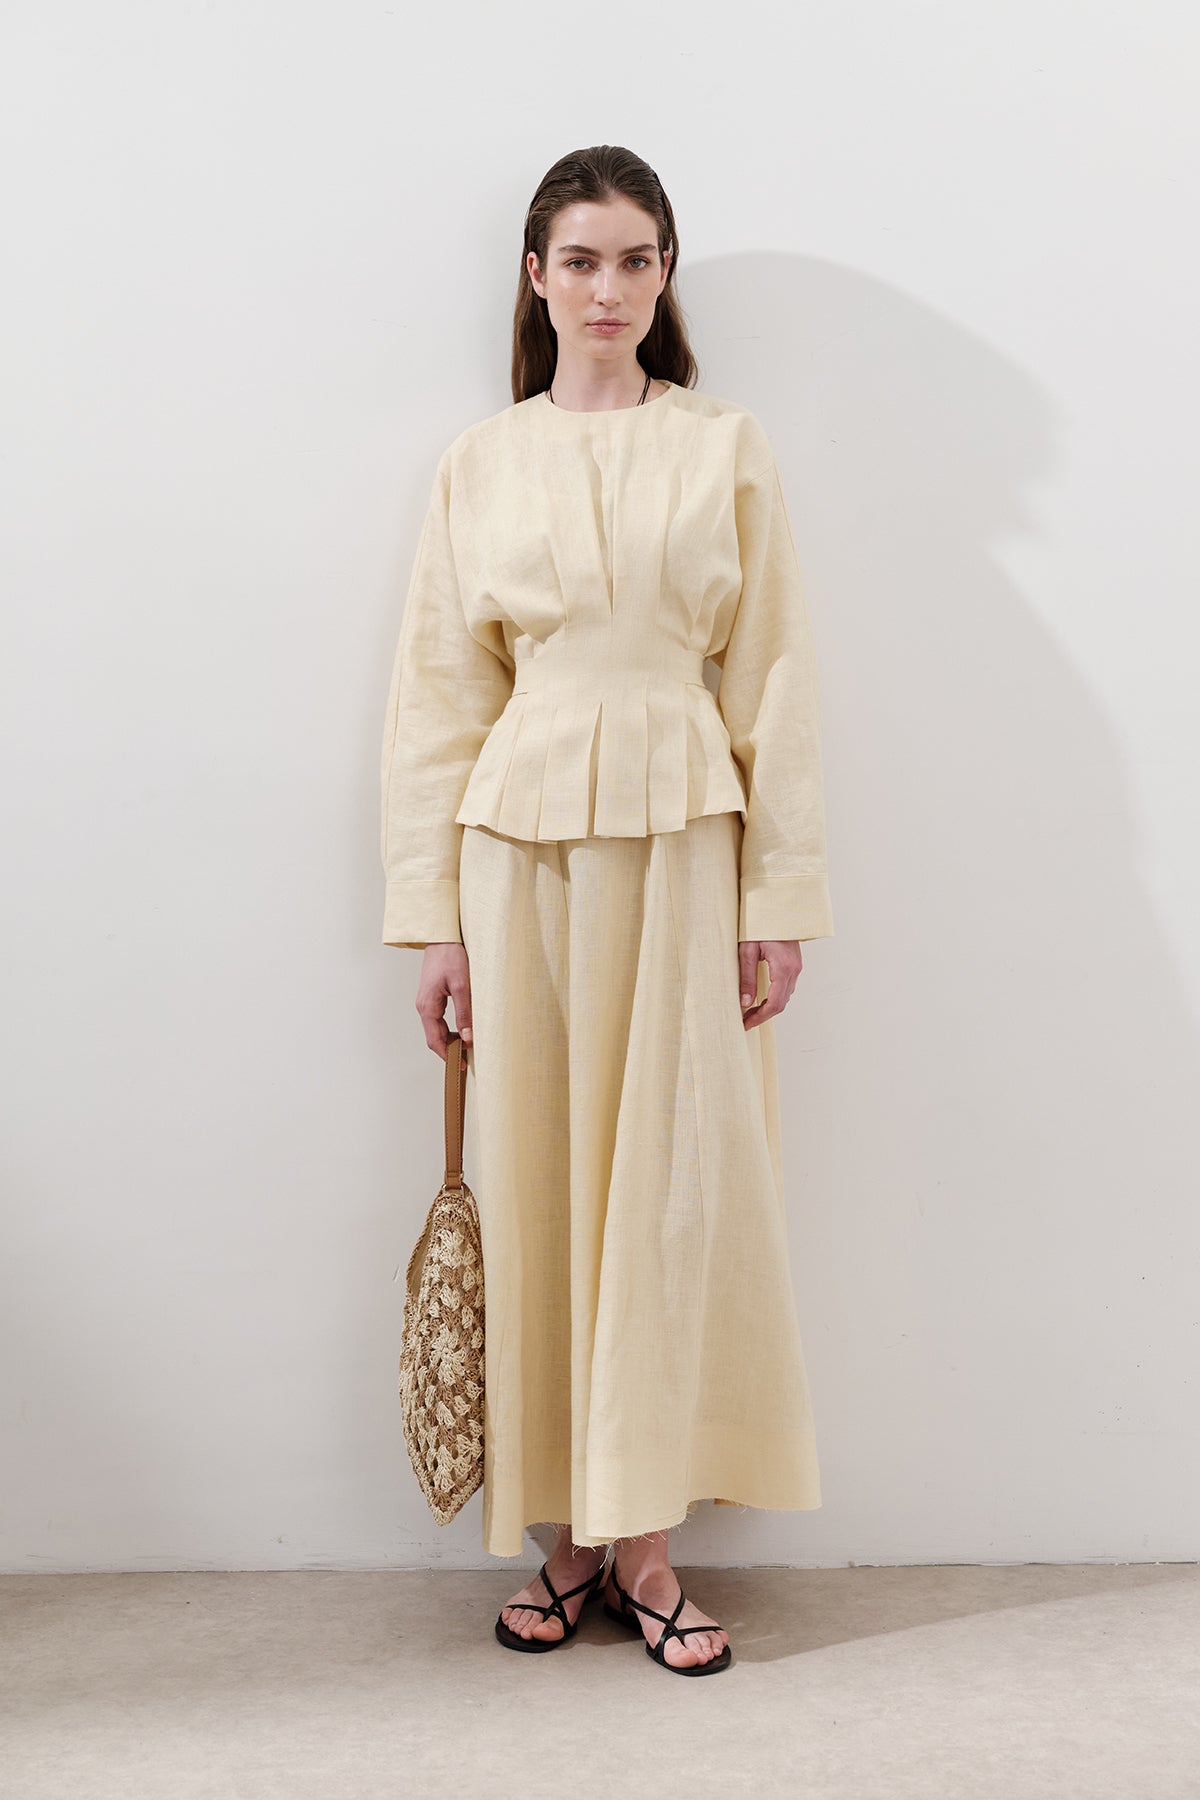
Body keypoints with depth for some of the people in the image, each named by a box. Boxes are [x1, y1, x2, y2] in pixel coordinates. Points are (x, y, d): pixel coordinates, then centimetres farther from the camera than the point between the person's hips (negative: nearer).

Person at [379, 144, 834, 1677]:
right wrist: (433, 914, 1)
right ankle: (574, 1533, 17)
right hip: (524, 844, 1)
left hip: (684, 843, -1)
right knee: (542, 1175, 4)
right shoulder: (479, 465, 8)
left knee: (675, 1179, -1)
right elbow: (440, 698, 6)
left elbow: (774, 682, 3)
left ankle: (644, 1538, 12)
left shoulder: (725, 449, 6)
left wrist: (782, 893, -3)